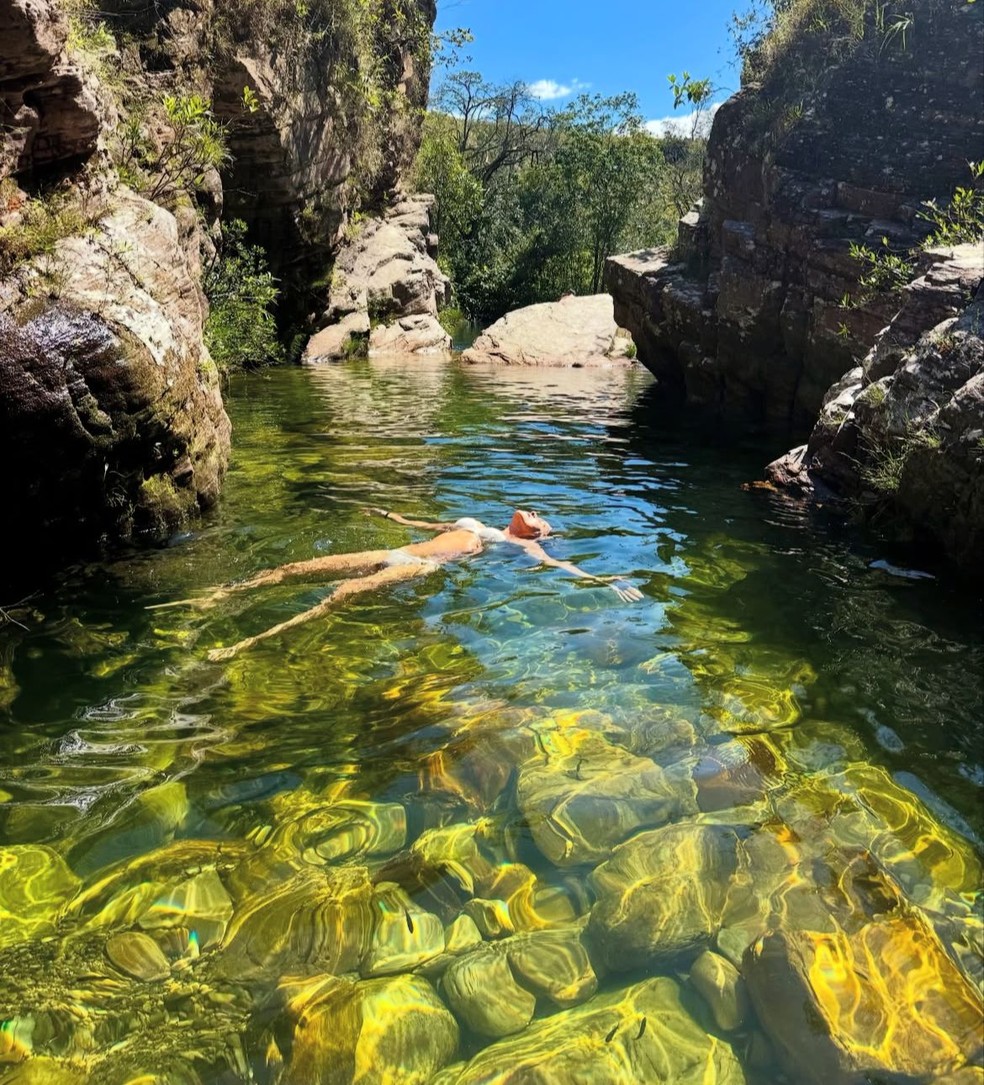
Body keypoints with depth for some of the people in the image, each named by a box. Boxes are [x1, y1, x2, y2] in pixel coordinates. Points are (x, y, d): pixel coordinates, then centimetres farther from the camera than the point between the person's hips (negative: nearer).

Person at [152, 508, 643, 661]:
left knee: (344, 591, -33)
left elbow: (556, 564, -2)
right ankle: (216, 595, -5)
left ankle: (252, 640, -43)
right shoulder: (472, 523, 32)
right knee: (298, 567, -6)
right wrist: (393, 516, 57)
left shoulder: (518, 545, 12)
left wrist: (602, 579, -15)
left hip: (422, 568, -8)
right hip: (397, 553, 8)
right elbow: (423, 525, 44)